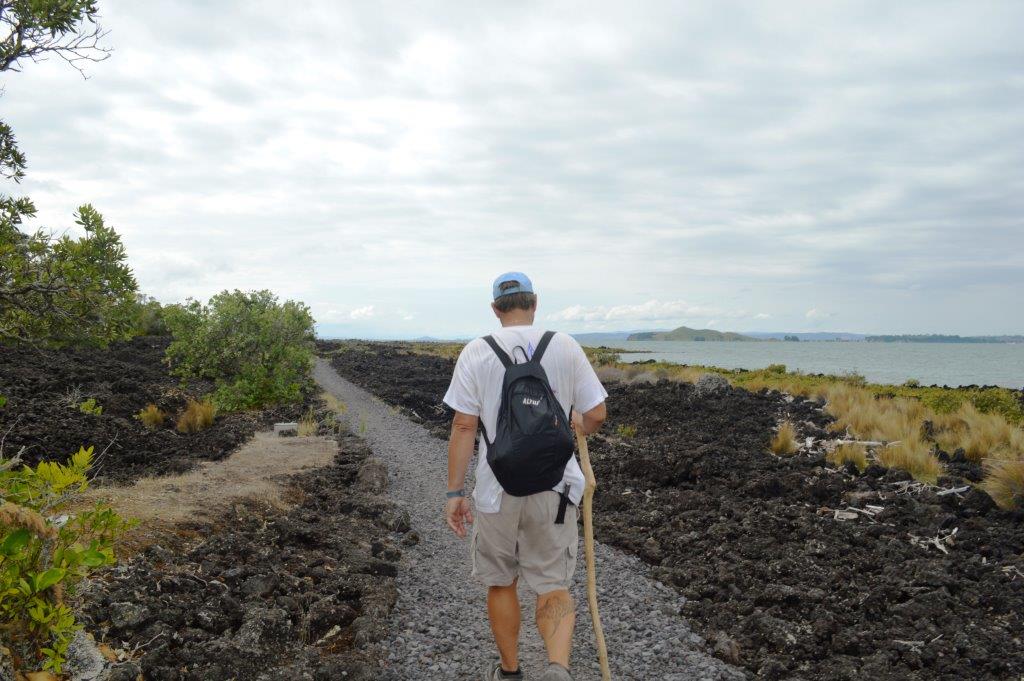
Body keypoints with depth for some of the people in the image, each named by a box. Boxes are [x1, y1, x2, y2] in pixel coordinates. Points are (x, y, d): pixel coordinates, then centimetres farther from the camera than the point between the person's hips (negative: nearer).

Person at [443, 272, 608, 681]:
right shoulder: (565, 347, -2)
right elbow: (596, 413, 0)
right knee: (553, 585, 9)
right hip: (553, 492, 0)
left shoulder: (475, 353, -4)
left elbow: (463, 426, -7)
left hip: (497, 491, 0)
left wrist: (455, 492, -3)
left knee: (500, 583, 18)